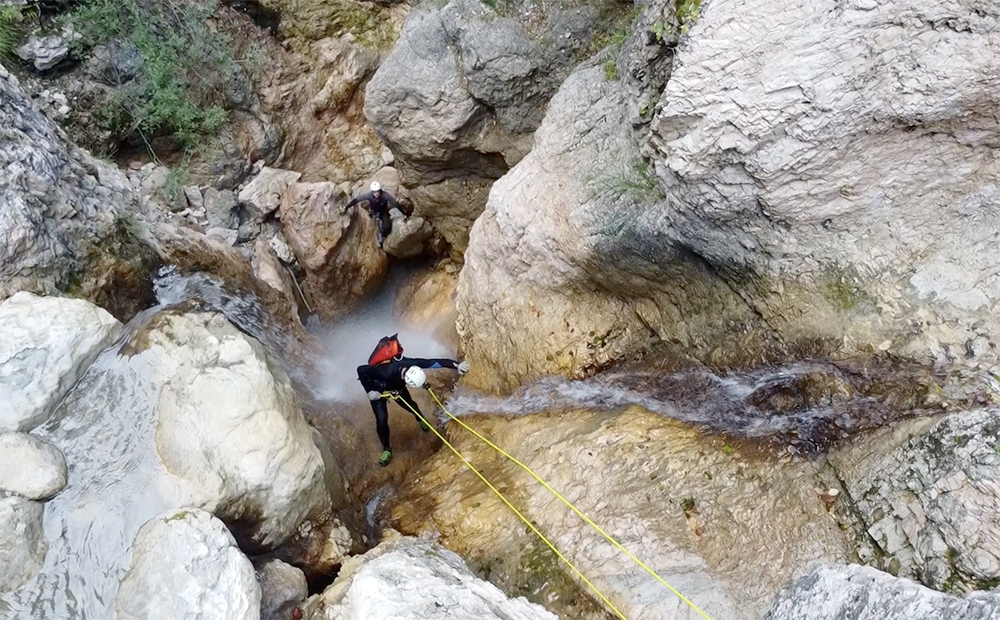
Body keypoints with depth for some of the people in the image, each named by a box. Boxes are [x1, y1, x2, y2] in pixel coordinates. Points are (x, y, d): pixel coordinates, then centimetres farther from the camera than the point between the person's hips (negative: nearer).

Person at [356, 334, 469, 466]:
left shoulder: (411, 364, -38)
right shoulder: (386, 373, -49)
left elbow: (437, 362, -33)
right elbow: (361, 369, -39)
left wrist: (457, 365, -42)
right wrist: (370, 391, -33)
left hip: (396, 386, 4)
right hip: (378, 390, -4)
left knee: (410, 405, 18)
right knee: (381, 419, -12)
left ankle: (421, 420, 54)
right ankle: (386, 449, 10)